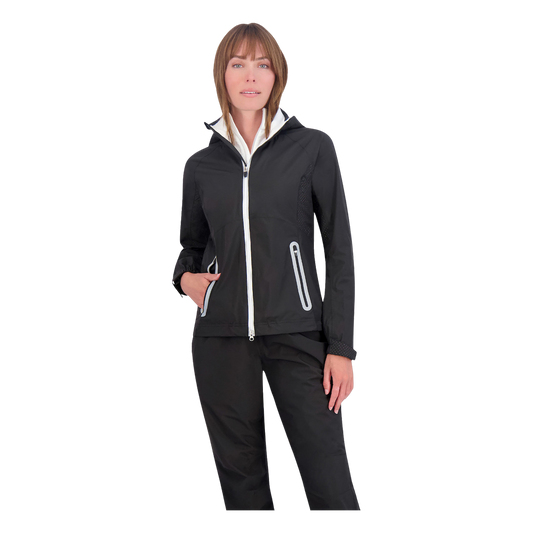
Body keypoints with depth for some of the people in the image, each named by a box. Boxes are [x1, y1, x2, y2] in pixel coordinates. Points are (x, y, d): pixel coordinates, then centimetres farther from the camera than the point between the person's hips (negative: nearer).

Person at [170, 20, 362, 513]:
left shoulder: (312, 147, 3)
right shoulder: (201, 163, 10)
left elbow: (339, 249, 1)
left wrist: (341, 345, -5)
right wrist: (185, 277, -1)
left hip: (297, 335, -2)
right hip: (220, 340, 3)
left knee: (331, 489, -7)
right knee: (241, 477, 8)